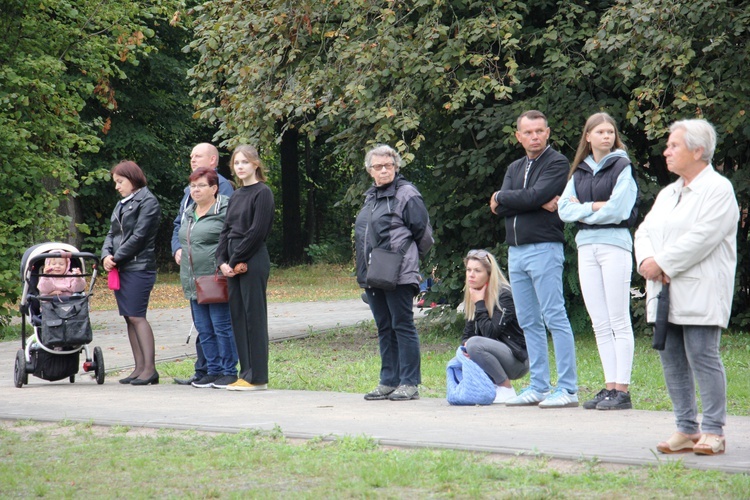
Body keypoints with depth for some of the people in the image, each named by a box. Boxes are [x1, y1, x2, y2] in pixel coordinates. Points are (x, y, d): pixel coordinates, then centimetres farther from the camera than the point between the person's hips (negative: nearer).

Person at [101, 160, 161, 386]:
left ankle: (149, 368, -11)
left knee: (136, 316, -12)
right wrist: (106, 255, -3)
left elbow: (139, 236, -13)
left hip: (139, 267, -8)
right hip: (121, 268, 8)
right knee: (129, 318, 7)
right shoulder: (122, 204, 20)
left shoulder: (147, 202, -6)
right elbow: (112, 234, 17)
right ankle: (140, 367, 11)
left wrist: (117, 257, -11)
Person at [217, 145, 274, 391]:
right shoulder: (235, 196, 17)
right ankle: (246, 373, 12)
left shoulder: (262, 193, -7)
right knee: (238, 316, 8)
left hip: (253, 262, -8)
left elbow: (257, 232, -14)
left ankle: (257, 377, -3)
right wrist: (222, 261, 0)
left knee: (254, 316, -6)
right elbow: (226, 230, 15)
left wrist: (235, 261, -12)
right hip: (233, 265, 8)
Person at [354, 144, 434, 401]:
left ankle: (409, 383, -2)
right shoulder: (371, 197, 18)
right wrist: (364, 269, 17)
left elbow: (424, 234, -7)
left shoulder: (407, 194, -7)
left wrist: (408, 258, 1)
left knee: (402, 326, -5)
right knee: (384, 329, 11)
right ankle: (389, 381, 17)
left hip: (398, 275, -8)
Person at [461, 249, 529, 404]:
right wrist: (465, 345, -16)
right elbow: (467, 334, 7)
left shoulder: (505, 296, -16)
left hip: (518, 360, -8)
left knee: (475, 344, -30)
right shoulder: (471, 295, 8)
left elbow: (491, 332, -24)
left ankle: (506, 389, -18)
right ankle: (493, 384, 3)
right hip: (498, 354, 8)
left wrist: (480, 304, -19)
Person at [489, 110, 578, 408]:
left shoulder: (556, 163, -3)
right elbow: (498, 208, 3)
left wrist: (503, 198, -1)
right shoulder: (515, 168, 18)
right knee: (529, 323, 9)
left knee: (555, 318, -10)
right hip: (515, 251, 8)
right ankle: (539, 387, 13)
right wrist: (538, 203, -11)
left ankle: (568, 389, -10)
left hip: (544, 248, -8)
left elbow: (535, 195, -18)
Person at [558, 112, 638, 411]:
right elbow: (564, 209, 5)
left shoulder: (622, 167, -1)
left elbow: (617, 210, -11)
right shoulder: (579, 171, 15)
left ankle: (622, 390, -6)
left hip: (614, 244, -6)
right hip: (586, 248, 6)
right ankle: (610, 386, 8)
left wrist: (581, 210, -1)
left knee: (619, 322, -5)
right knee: (600, 324, 5)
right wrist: (594, 207, -9)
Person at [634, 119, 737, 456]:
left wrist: (662, 263, -15)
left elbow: (701, 238, -16)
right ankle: (686, 429, 11)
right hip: (665, 293, 8)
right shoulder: (667, 194, 22)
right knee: (671, 359, 5)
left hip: (700, 294, -8)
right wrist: (647, 260, -6)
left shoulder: (718, 190, -5)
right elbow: (644, 231, 15)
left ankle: (713, 431, -5)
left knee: (702, 357, -10)